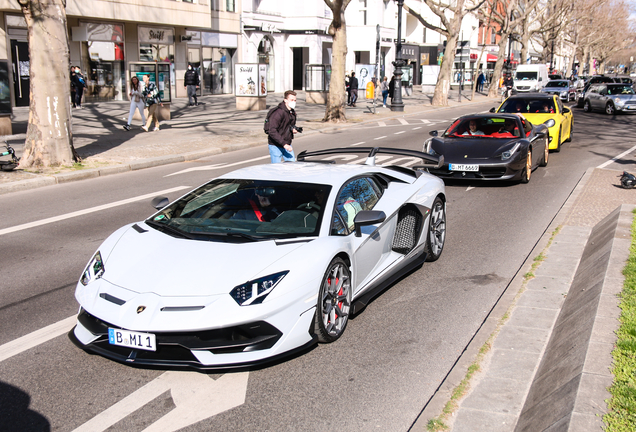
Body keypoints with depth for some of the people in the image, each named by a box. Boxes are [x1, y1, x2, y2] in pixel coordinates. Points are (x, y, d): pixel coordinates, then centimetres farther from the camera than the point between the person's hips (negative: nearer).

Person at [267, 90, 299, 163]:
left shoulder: (293, 112, 6)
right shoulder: (278, 113, -21)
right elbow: (272, 132, -27)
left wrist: (294, 129, 0)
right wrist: (284, 144, -31)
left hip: (287, 145, 7)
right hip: (275, 146, -7)